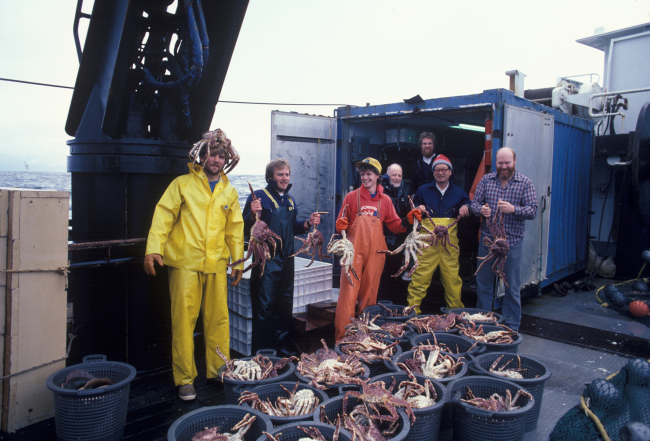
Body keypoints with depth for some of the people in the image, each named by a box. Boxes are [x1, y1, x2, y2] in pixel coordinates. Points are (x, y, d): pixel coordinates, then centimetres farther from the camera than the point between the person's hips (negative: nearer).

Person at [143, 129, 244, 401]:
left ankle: (219, 371, 22)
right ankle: (184, 379, 11)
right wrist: (154, 248, -14)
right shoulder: (182, 184, 3)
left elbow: (235, 228, 18)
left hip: (216, 266, 3)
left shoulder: (229, 191, 14)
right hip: (185, 263, -3)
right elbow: (163, 216, -3)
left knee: (218, 320, 7)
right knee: (183, 320, 0)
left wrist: (238, 260, 16)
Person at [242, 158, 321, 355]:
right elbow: (245, 229, -12)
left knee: (285, 304, 16)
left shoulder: (290, 201, 14)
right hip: (266, 259, -7)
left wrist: (308, 223, 6)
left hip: (286, 258, 7)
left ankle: (282, 343, 30)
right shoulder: (259, 197, -8)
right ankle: (261, 351, 11)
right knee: (264, 306, -1)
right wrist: (253, 214, -31)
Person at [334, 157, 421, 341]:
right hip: (354, 250, -2)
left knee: (370, 293, 9)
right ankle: (342, 338, -2)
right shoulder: (352, 197, 6)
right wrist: (340, 225, -14)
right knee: (349, 293, -8)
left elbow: (395, 226, 12)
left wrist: (408, 219, -5)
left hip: (376, 252, 2)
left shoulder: (385, 200, 11)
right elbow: (342, 223, 8)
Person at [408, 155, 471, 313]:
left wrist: (466, 208, -5)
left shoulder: (459, 192, 14)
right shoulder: (423, 190, 11)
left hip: (450, 242, 1)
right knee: (420, 276, -5)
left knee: (452, 278, 4)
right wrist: (418, 209, -8)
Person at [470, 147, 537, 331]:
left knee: (512, 287, 6)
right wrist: (481, 209, -17)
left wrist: (513, 209, -25)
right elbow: (474, 203, 7)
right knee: (483, 283, 11)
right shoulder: (486, 180, 7)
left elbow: (533, 211, -6)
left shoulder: (525, 183, 0)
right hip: (487, 238, 3)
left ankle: (511, 327, 19)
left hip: (512, 241, -2)